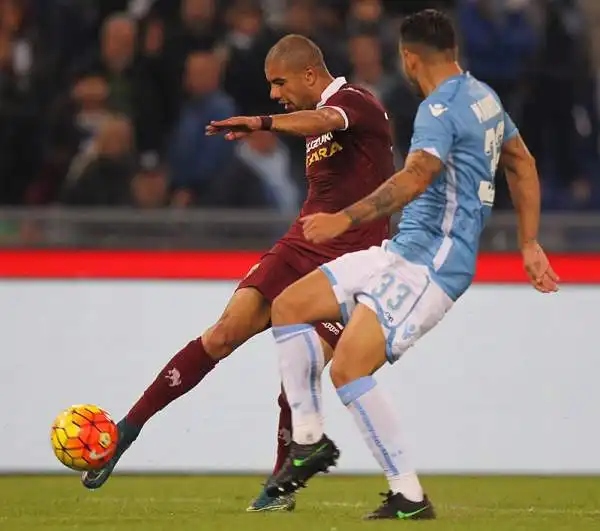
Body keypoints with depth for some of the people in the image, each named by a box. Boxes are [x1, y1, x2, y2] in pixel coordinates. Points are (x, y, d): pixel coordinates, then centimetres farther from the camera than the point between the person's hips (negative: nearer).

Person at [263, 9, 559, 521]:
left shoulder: (441, 109, -15)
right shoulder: (484, 96, 16)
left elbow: (417, 177, -32)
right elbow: (523, 164, 25)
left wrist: (345, 219, -39)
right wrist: (529, 244, 28)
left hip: (430, 263, -10)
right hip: (402, 253, 10)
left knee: (348, 368, -20)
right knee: (289, 306, 6)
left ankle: (410, 496, -14)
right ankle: (310, 439, 8)